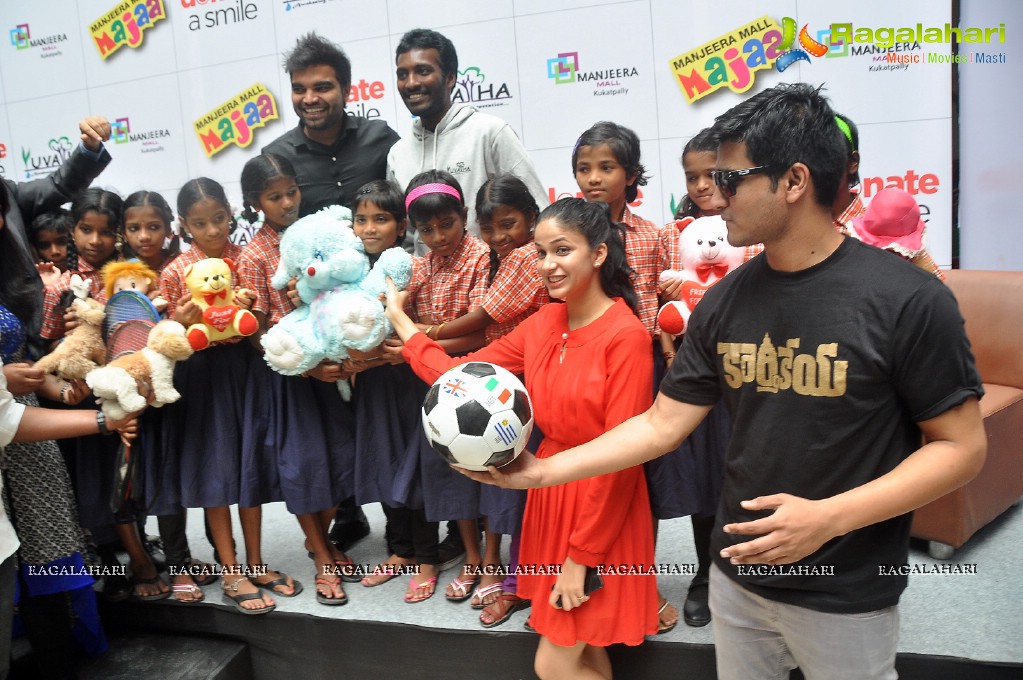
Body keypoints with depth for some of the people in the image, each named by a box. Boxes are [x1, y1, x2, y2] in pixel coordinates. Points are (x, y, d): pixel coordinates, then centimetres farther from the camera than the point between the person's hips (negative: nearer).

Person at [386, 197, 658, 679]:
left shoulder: (626, 336, -19)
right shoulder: (544, 323, 3)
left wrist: (580, 555, -15)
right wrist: (399, 319, 11)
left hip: (601, 503, -7)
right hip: (550, 491, 7)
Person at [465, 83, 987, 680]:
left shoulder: (907, 299, -16)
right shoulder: (725, 302, -1)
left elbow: (962, 446, -13)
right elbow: (662, 424, 1)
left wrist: (829, 517, -23)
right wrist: (545, 470, -6)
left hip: (846, 597, -4)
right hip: (739, 576, 5)